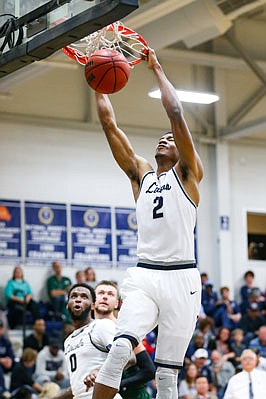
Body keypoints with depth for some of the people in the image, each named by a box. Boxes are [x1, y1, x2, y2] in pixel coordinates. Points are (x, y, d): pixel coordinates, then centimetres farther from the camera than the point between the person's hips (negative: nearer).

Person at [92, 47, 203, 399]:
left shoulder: (188, 173, 8)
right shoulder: (140, 172, 19)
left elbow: (175, 113, -2)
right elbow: (109, 123, 15)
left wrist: (157, 69, 4)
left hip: (181, 278, -2)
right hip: (144, 276, 2)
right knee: (120, 348, -23)